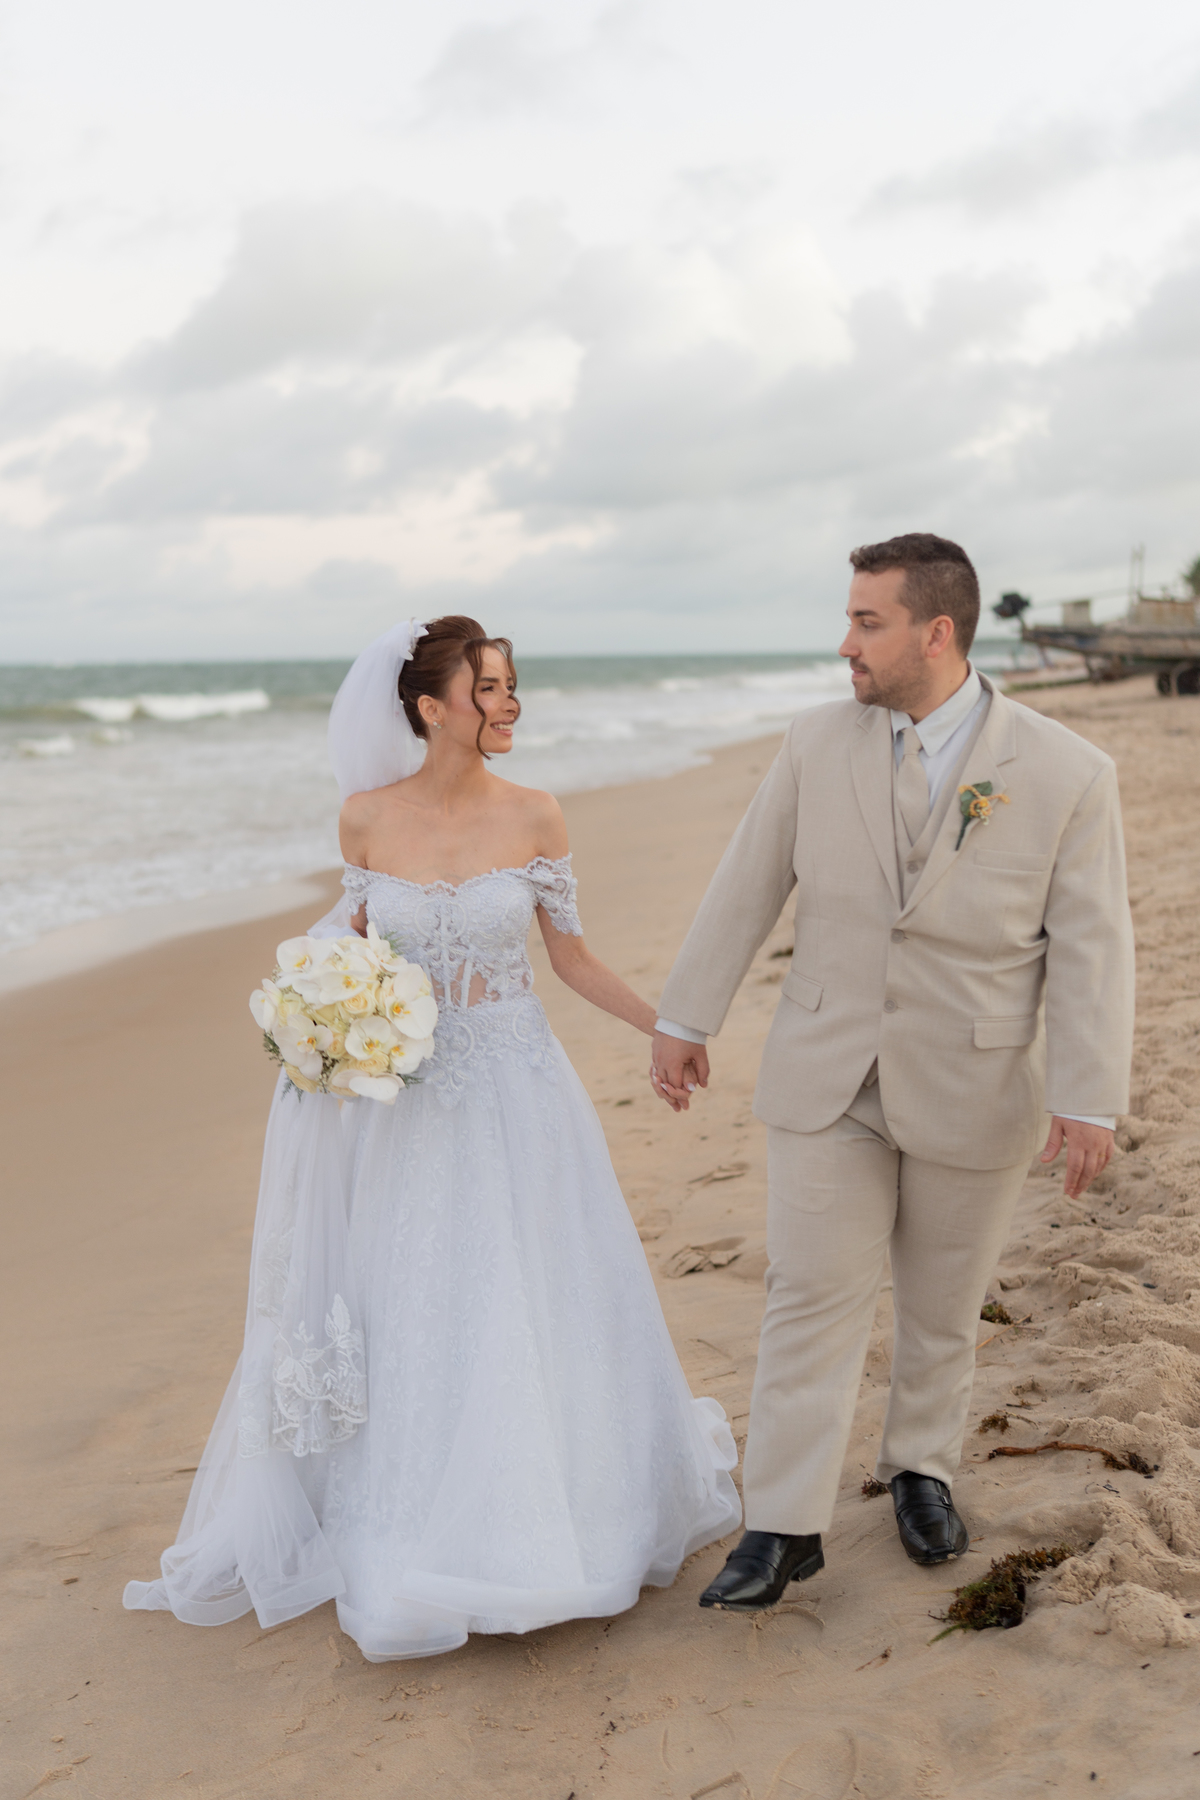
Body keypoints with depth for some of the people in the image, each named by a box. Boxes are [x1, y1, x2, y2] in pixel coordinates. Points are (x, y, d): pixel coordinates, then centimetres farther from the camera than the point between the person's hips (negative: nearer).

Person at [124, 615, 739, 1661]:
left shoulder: (533, 818, -5)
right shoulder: (368, 818, -4)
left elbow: (571, 957, 4)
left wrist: (673, 1028, 1)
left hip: (513, 1093, 0)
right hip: (402, 1096, 0)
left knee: (531, 1310, 6)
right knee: (405, 1318, 9)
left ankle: (542, 1523, 27)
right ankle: (414, 1532, 27)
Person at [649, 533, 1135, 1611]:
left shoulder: (1067, 773, -12)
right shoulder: (819, 743, -4)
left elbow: (1091, 947, -12)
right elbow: (747, 888, 3)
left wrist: (1091, 1098, -18)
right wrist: (684, 1017, 6)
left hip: (972, 1089, -1)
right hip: (828, 1076, 1)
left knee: (942, 1303, 15)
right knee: (811, 1297, 1)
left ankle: (923, 1467, 38)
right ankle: (785, 1526, 9)